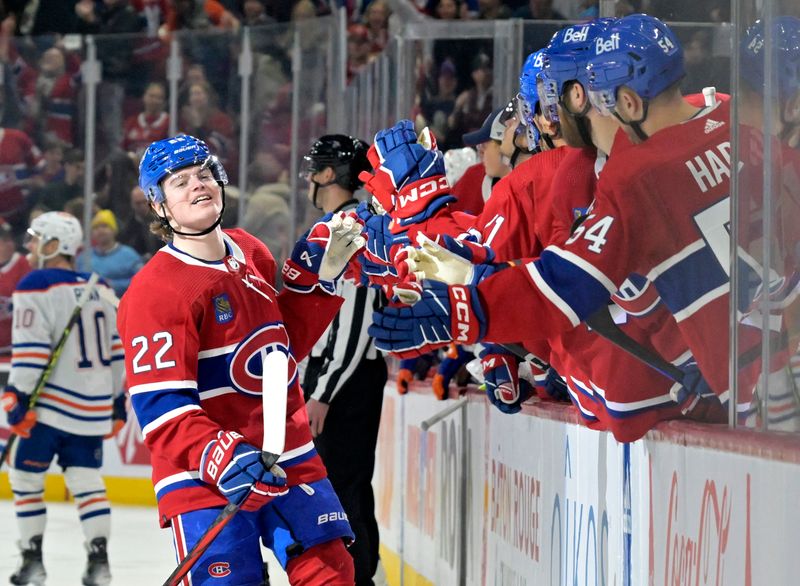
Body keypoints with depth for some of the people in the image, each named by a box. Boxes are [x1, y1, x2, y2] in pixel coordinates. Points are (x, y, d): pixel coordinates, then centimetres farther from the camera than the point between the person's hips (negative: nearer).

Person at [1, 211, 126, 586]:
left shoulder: (36, 287, -10)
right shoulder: (101, 291, 12)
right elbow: (117, 351, 16)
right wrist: (118, 403, 22)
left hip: (50, 405, -6)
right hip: (93, 409, 6)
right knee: (86, 480, 7)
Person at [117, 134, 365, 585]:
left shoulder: (252, 253, 9)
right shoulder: (156, 290, -15)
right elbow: (160, 406, -20)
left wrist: (320, 276, 9)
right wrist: (219, 457, -33)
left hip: (289, 456, 7)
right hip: (201, 475, -7)